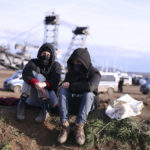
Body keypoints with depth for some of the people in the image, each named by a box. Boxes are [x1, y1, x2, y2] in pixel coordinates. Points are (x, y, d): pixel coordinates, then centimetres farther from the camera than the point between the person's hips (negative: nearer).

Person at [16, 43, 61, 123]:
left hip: (49, 97, -1)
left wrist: (44, 84, -41)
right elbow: (25, 73, -21)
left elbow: (55, 81, -17)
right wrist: (36, 83, -41)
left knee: (39, 76, -24)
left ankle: (45, 109, -37)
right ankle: (22, 103, -30)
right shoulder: (34, 62, 3)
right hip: (33, 100, 1)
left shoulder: (56, 65, 3)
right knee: (31, 74, -21)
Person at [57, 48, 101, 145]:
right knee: (62, 90, -25)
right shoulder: (71, 71, 4)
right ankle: (65, 125, -36)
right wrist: (65, 85, -15)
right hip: (71, 102, 3)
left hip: (86, 102, -3)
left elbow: (90, 86, -33)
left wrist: (71, 86, -27)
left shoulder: (94, 73, -12)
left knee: (89, 94, -34)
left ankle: (79, 127, -39)